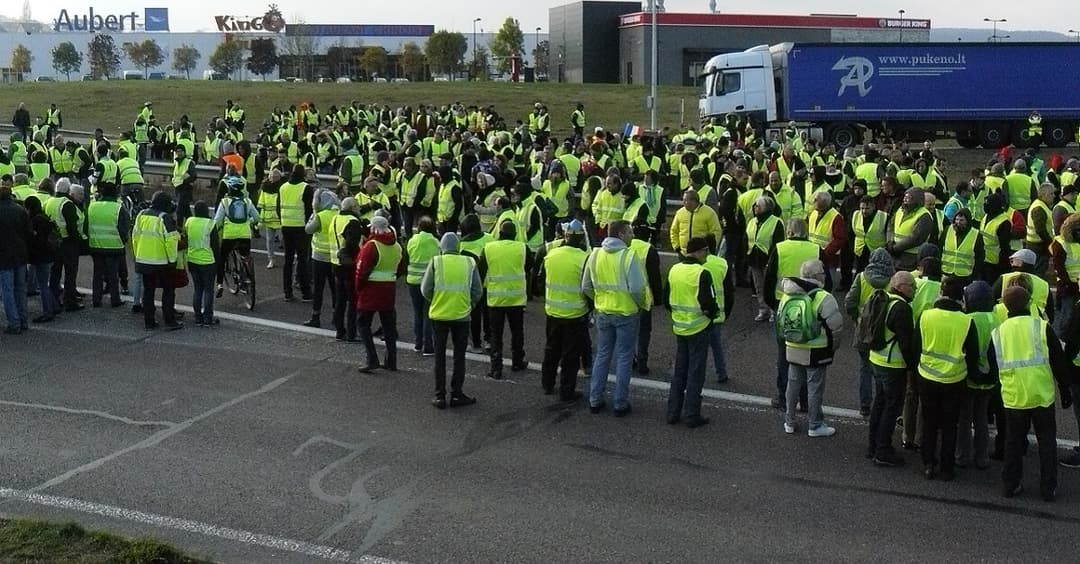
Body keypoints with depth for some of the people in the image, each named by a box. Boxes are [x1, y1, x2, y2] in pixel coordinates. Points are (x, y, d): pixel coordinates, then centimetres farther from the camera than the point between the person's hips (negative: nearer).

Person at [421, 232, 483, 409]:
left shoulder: (436, 262, -5)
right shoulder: (469, 263, 0)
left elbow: (425, 289, -4)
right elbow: (478, 291, 0)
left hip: (439, 315, 0)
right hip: (462, 315, 1)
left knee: (440, 356, 10)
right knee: (459, 356, 12)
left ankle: (440, 396, 10)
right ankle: (456, 394, 12)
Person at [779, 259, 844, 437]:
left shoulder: (788, 295, 2)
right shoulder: (823, 298, -18)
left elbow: (780, 320, 10)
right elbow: (836, 323, -17)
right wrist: (833, 342, 2)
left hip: (793, 349, 6)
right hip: (816, 351, -6)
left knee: (793, 384, 16)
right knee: (815, 387, 5)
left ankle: (789, 422, 25)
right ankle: (815, 426, 15)